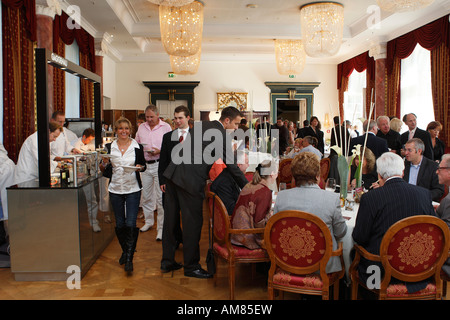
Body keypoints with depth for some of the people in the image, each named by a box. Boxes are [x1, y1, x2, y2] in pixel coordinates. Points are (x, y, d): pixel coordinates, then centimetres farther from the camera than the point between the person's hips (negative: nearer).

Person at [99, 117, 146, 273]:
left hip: (133, 190, -2)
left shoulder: (137, 147, 0)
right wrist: (104, 163, -14)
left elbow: (144, 165, 9)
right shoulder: (109, 147, 4)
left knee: (131, 224, -7)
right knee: (120, 224, 11)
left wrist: (140, 167, -13)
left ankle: (129, 258, 2)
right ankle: (124, 251, 33)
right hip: (115, 189, 2)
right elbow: (103, 171, 8)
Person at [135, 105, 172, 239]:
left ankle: (161, 227, 2)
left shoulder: (165, 127, 0)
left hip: (159, 164, -5)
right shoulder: (141, 127, 13)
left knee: (160, 197, -5)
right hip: (145, 165, 5)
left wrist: (160, 151, -18)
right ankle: (148, 221, 30)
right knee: (146, 196, 13)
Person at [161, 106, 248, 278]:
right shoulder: (223, 137, -6)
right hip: (190, 180, -8)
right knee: (193, 222, 3)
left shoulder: (201, 125, 17)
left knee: (172, 218, 15)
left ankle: (167, 261, 27)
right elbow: (232, 167, -5)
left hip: (173, 173, 9)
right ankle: (191, 266, 14)